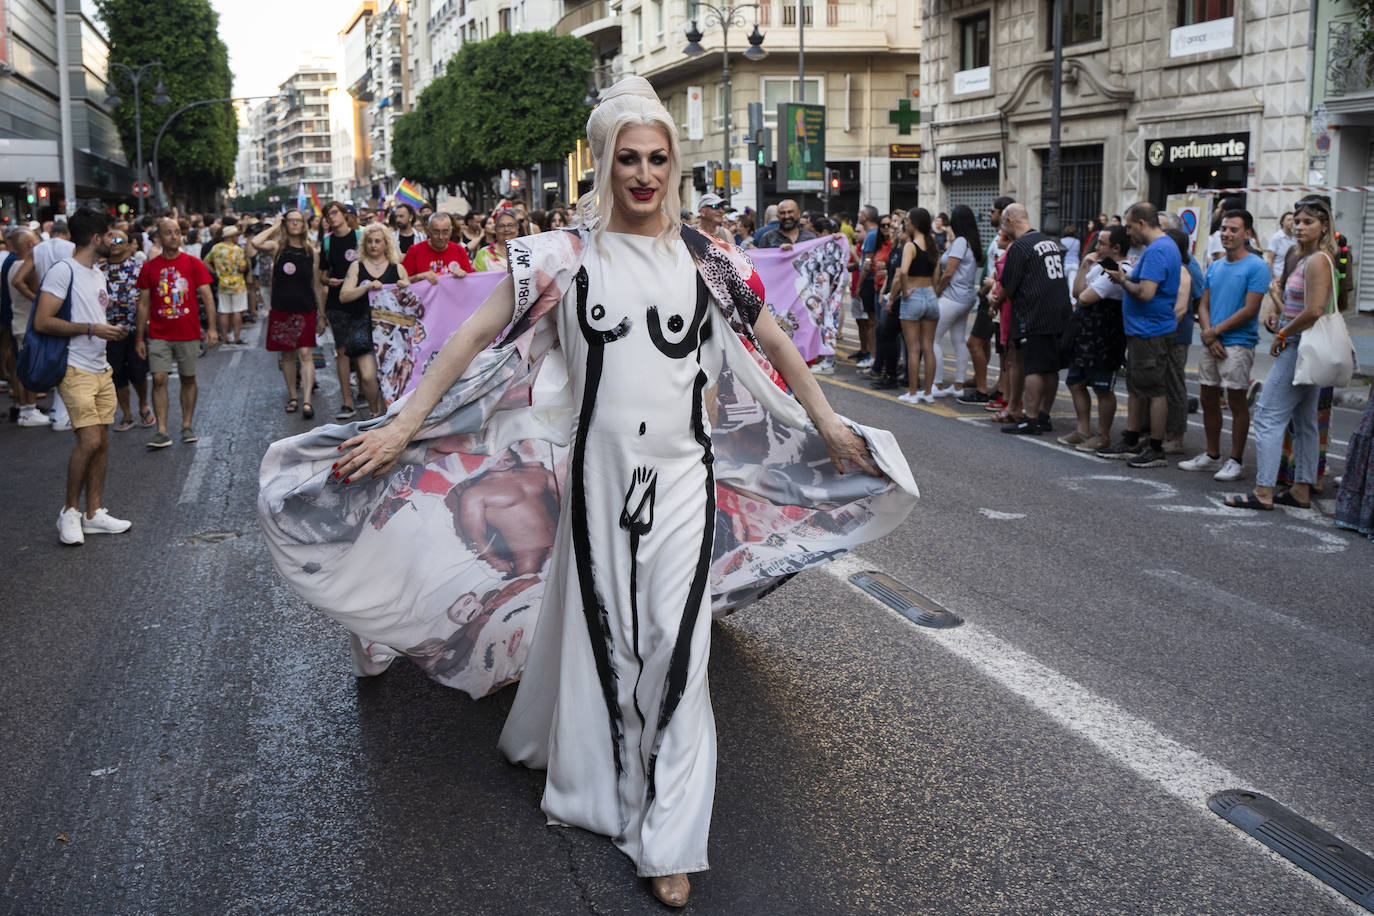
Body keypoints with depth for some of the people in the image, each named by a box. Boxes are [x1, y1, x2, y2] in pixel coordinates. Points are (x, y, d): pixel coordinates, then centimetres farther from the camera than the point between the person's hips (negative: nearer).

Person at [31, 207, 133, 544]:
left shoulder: (99, 274, 17)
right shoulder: (63, 271, -11)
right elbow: (42, 322, -18)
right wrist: (91, 329, -19)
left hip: (101, 370, 9)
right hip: (75, 371, -9)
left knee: (102, 442, 7)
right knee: (89, 441, -14)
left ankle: (94, 514, 15)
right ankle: (69, 511, 2)